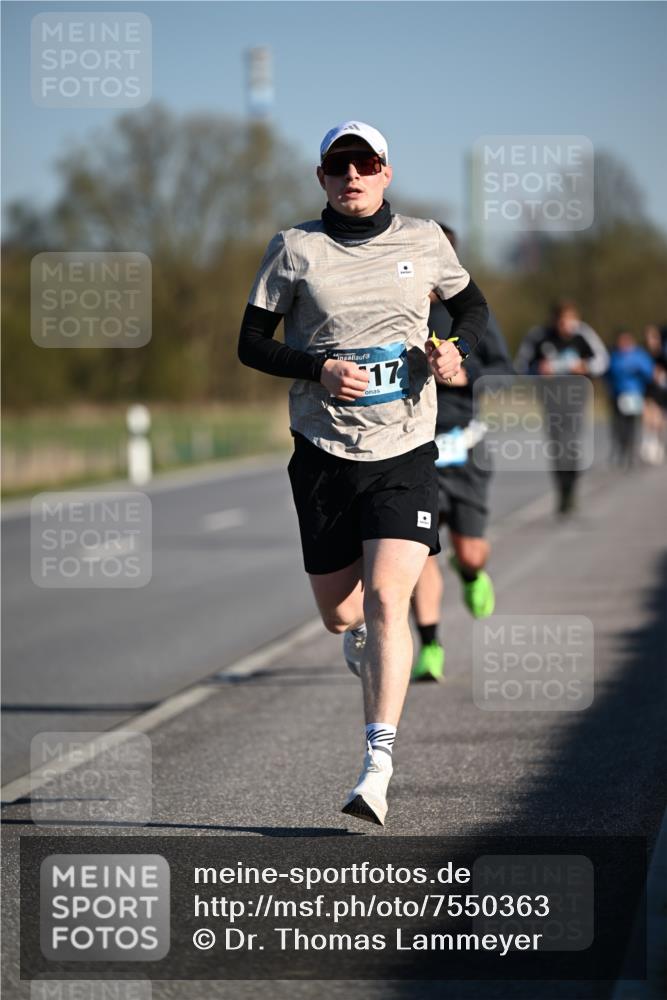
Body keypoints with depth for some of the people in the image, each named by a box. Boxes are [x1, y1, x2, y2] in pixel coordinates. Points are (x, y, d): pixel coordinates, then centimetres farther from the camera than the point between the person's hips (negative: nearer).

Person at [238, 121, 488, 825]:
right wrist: (319, 370, -15)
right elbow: (250, 343, 3)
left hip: (404, 454, -1)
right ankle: (363, 635, 48)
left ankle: (378, 769, -17)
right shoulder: (294, 249, 1)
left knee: (386, 599, -17)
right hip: (323, 453, 1)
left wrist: (456, 348, -2)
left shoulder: (424, 241, 5)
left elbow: (472, 304, 21)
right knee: (339, 615, 8)